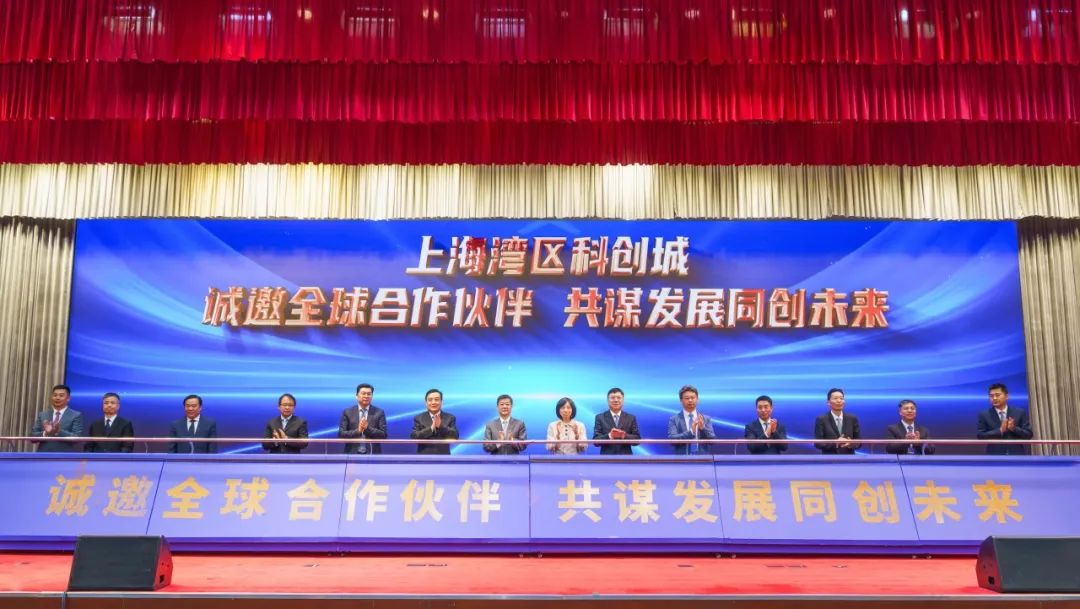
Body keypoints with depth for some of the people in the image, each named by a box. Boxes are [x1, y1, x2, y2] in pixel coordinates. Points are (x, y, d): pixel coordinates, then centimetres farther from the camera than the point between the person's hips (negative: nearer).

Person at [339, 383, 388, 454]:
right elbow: (341, 434, 0)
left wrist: (367, 428, -16)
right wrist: (358, 431, -16)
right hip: (352, 454, 0)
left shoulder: (379, 412, 4)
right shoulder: (347, 412, 6)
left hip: (373, 454, 0)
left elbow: (384, 435, -2)